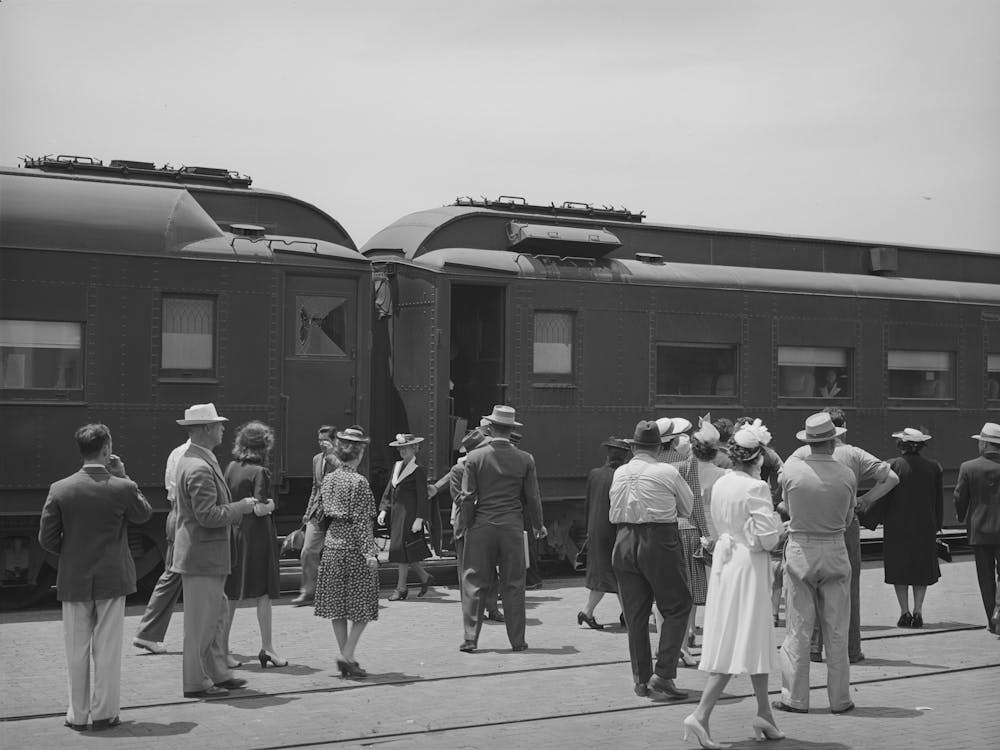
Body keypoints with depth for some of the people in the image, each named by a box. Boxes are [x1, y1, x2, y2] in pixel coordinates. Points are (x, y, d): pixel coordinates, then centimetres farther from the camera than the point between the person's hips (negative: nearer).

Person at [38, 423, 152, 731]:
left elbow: (47, 539, -4)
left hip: (73, 580, 1)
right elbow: (144, 513, 8)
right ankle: (105, 713, 12)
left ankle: (77, 715, 17)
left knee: (77, 652, 10)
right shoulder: (123, 488, -12)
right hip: (112, 579, -1)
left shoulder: (60, 489, -7)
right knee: (108, 650, 7)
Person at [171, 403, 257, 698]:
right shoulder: (199, 468, -21)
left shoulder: (189, 460, 14)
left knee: (218, 615, 17)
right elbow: (207, 516, -24)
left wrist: (240, 509, 14)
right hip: (201, 556, -11)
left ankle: (218, 674, 26)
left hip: (208, 556, 11)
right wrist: (242, 506, -13)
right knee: (200, 621, -2)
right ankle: (196, 682, 7)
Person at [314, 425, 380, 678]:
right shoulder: (359, 482, -13)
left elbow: (325, 515, 13)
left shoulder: (328, 479, 6)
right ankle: (347, 655, -6)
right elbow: (362, 521, -16)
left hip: (332, 547, 7)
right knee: (362, 608, 3)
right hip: (355, 549, -6)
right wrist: (369, 552, -16)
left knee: (337, 606, 10)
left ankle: (345, 657, 15)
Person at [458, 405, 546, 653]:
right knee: (513, 584, 8)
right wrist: (538, 525, 17)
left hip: (482, 526, -1)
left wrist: (468, 526, 7)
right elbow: (533, 498, 2)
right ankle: (517, 640, 11)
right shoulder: (525, 459, -2)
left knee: (474, 583, 6)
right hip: (513, 527, 1)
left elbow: (467, 497, -5)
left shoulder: (475, 457, -5)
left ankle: (470, 639, 4)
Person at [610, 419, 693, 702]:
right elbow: (688, 507, 7)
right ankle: (662, 675, -4)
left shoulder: (619, 473, 7)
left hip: (624, 541, 5)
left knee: (635, 614, 10)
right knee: (676, 608, 5)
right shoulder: (667, 472, -6)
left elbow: (614, 513, 13)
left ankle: (641, 679, 16)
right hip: (659, 541, -5)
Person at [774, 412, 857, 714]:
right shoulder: (847, 475, -7)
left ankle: (795, 697, 8)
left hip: (800, 551, -1)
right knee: (836, 631, 9)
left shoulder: (792, 468, -10)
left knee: (798, 629, 5)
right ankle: (839, 698, 15)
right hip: (835, 552, 1)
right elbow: (847, 519, 5)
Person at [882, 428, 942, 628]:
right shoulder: (934, 467, 1)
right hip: (925, 527, 2)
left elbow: (883, 497, -6)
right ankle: (917, 610, 5)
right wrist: (936, 526, 15)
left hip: (897, 527, -2)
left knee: (898, 568, 8)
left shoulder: (892, 466, -8)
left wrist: (882, 521, 7)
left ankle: (905, 612, 5)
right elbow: (939, 501, 6)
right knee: (922, 569, 13)